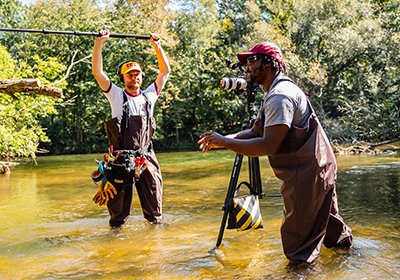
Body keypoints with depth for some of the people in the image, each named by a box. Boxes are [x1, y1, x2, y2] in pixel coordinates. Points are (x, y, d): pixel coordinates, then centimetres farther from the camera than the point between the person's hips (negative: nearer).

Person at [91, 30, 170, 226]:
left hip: (146, 159, 2)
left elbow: (165, 71, 16)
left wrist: (157, 45, 13)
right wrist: (99, 43, -9)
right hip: (121, 159, -2)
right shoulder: (116, 96, 3)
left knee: (154, 204, 8)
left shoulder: (149, 96, 11)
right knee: (118, 207, 7)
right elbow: (97, 72, -4)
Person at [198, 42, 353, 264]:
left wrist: (224, 142, -22)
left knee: (299, 253, -2)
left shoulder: (281, 96, -20)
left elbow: (268, 146, -28)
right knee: (325, 218, 31)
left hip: (307, 175, -11)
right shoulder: (275, 93, 14)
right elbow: (255, 132, 11)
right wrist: (222, 139, -3)